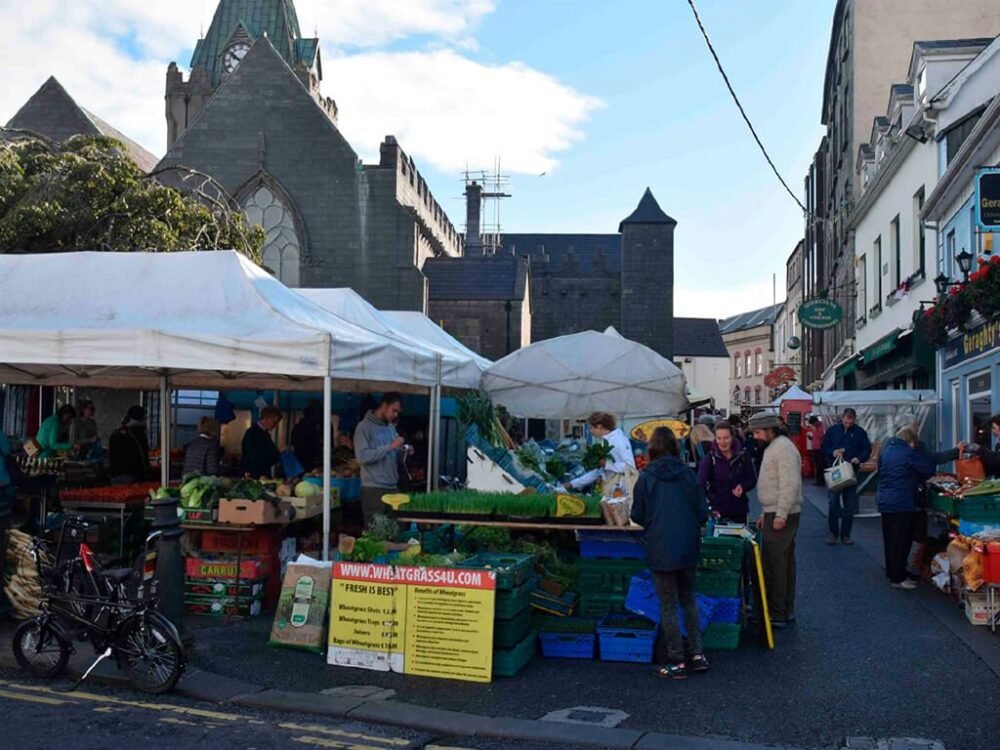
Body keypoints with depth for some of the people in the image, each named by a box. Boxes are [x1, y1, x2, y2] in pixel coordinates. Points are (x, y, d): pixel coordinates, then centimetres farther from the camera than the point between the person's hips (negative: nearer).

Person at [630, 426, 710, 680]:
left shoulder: (646, 478, -9)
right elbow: (703, 514, 0)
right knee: (689, 600, 19)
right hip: (688, 548, 3)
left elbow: (637, 516, -2)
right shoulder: (688, 475, -3)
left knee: (669, 606, 6)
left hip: (660, 550, -3)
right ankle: (697, 654, 18)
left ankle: (677, 663, 9)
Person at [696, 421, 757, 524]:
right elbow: (701, 484, -16)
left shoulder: (743, 456, 1)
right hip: (717, 510, -3)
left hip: (739, 509, 3)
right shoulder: (710, 458, -6)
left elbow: (752, 480, 9)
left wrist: (743, 487, -14)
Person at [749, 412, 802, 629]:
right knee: (784, 563, 15)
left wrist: (780, 515, -23)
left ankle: (777, 615, -3)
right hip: (776, 514, 11)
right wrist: (767, 514, 21)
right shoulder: (773, 447, 18)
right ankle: (786, 611, 23)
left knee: (774, 565, -8)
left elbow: (790, 484, -23)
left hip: (781, 516, -11)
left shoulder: (783, 448, -15)